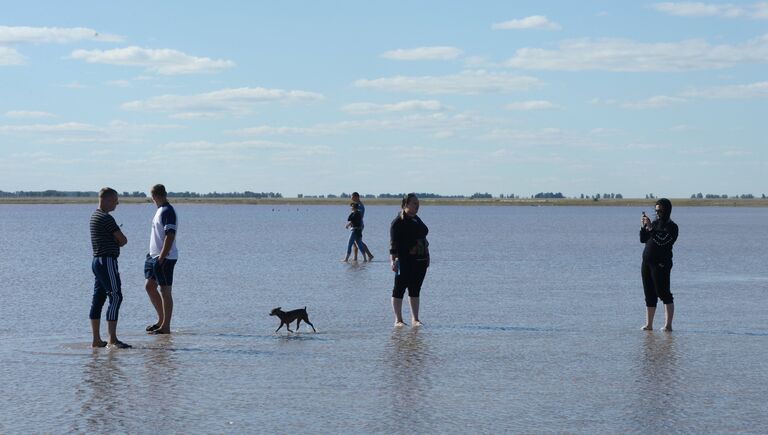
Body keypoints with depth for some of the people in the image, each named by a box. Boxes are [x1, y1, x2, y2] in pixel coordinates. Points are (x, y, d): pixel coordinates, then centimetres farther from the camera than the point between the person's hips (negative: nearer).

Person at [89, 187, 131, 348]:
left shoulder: (95, 215, 17)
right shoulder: (106, 218, -14)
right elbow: (123, 240, -11)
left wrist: (114, 243, -1)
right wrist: (116, 243, 8)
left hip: (97, 261, 10)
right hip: (107, 261, -10)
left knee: (98, 299, 9)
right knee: (116, 297, -11)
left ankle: (96, 340, 10)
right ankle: (112, 339, -14)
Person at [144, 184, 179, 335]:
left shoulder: (167, 211, -15)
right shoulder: (161, 210, 16)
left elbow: (170, 236, -22)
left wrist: (161, 257, -24)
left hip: (165, 258, -10)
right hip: (154, 256, 10)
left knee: (165, 291, -5)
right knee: (149, 286, 14)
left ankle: (165, 326, 0)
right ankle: (161, 320, 23)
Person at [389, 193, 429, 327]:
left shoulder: (417, 220, 17)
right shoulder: (399, 222, -8)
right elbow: (394, 242, -13)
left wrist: (427, 256, 20)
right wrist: (393, 259, -20)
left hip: (420, 260, 8)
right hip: (405, 261, -8)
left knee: (415, 290, 10)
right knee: (399, 289, -2)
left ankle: (415, 319, 14)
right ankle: (398, 320, 2)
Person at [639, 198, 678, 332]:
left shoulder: (671, 227, -7)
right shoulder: (655, 223, 17)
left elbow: (661, 241, -21)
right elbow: (643, 240, 15)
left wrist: (650, 227, -21)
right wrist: (643, 227, 1)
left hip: (661, 264, -8)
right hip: (646, 263, 8)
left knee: (663, 293, -10)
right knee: (649, 295, 10)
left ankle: (668, 325, -12)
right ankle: (648, 325, 14)